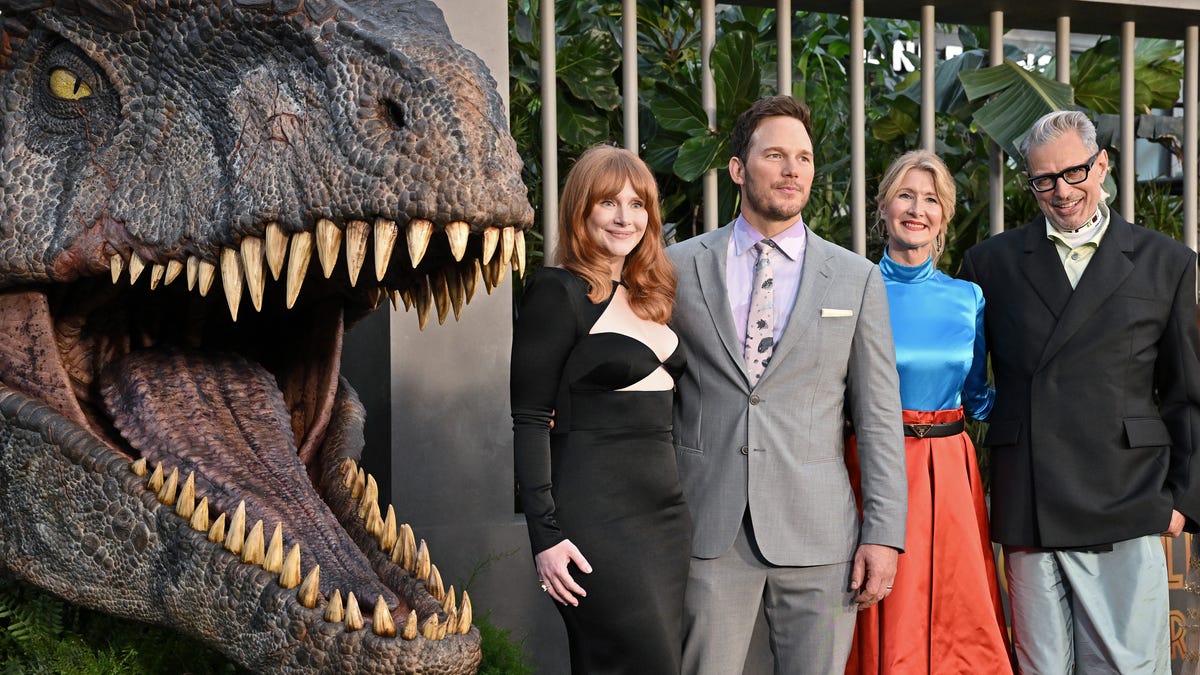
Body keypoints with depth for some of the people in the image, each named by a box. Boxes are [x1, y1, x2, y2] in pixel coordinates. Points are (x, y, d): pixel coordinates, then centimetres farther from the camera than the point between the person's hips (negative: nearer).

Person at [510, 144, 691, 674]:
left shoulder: (648, 296, 16)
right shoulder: (558, 291, -7)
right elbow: (529, 419, -10)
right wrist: (545, 534, -17)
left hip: (665, 509, 7)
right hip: (597, 515, -7)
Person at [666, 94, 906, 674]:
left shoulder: (857, 279, 6)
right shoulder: (680, 268, 5)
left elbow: (879, 417, 4)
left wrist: (883, 533, -2)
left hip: (817, 534, 0)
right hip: (707, 529, 0)